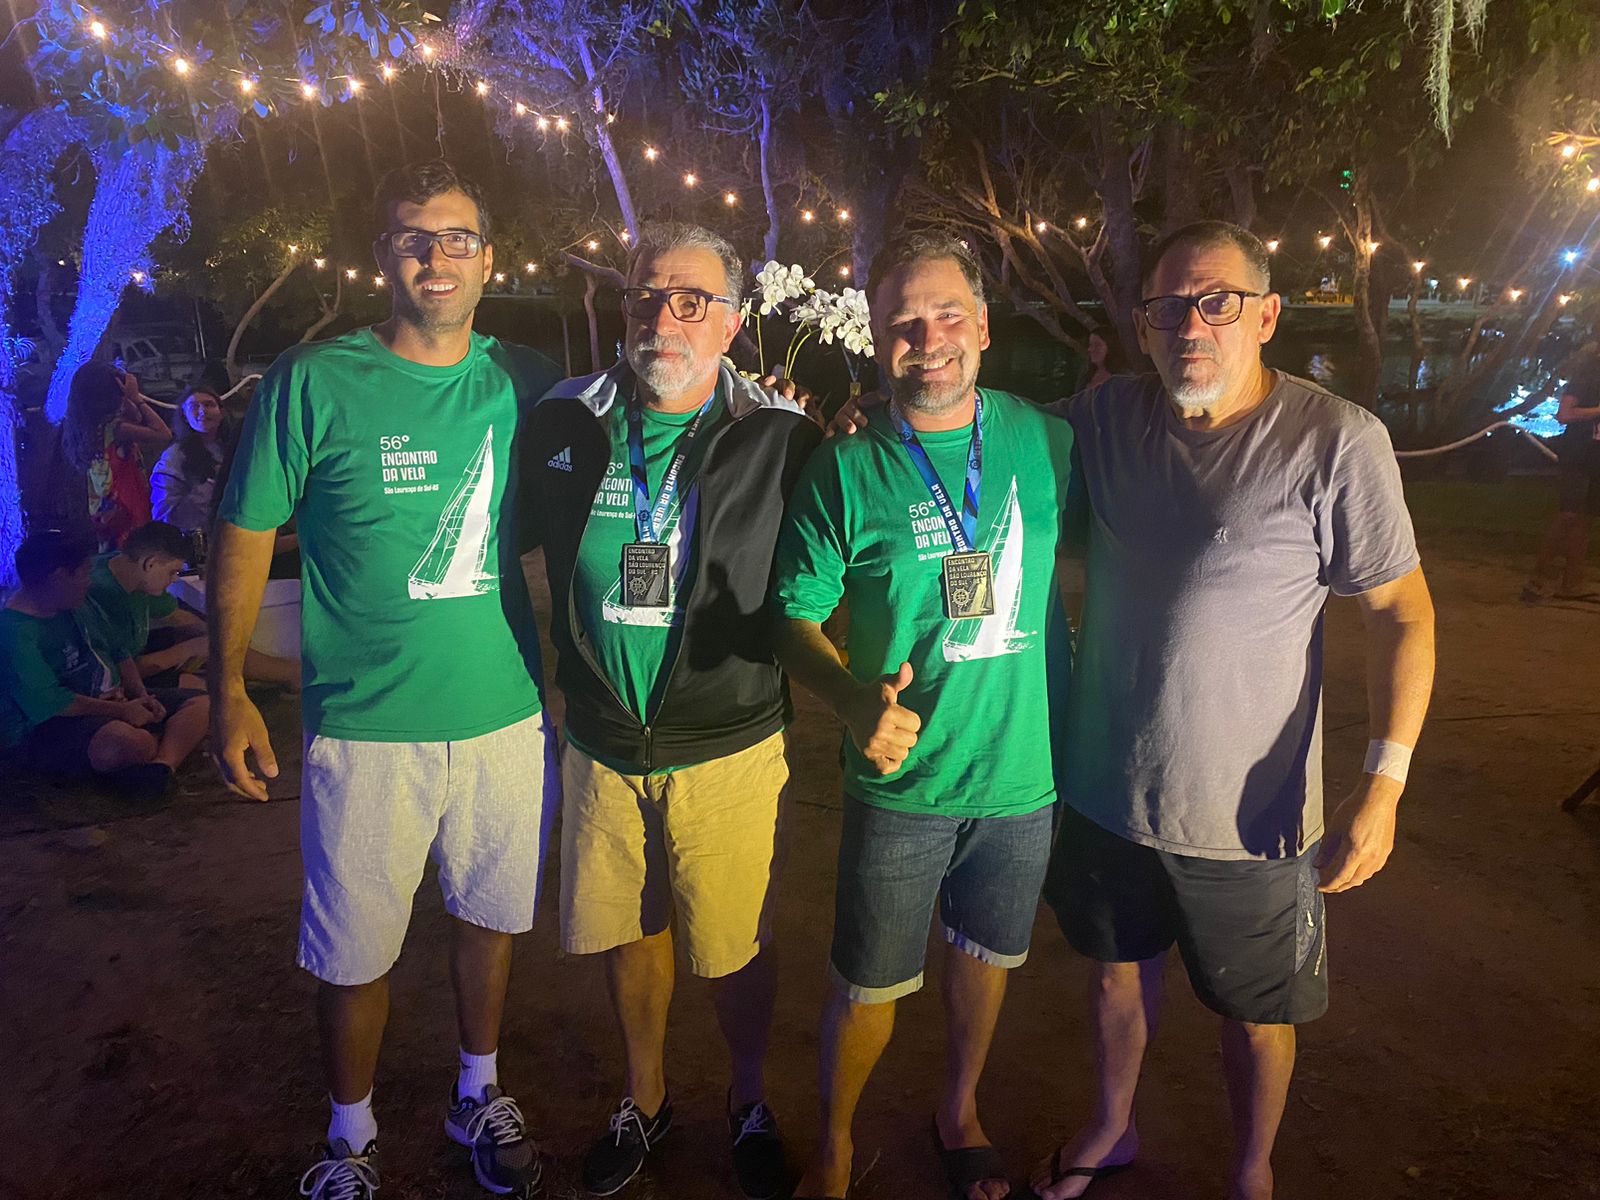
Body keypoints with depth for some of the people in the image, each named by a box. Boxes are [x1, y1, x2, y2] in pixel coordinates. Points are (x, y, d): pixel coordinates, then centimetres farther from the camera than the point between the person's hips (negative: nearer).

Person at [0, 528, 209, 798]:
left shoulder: (78, 606, 11)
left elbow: (116, 652, 17)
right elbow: (46, 701, -25)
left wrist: (141, 696, 0)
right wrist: (120, 711, -22)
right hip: (44, 731, -10)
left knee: (200, 702, -3)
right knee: (129, 742, -42)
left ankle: (162, 764, -29)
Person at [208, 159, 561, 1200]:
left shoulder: (530, 385, 2)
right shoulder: (313, 383, -5)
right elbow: (246, 535, 0)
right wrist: (231, 691, -3)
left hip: (509, 716, 3)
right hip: (367, 729, -2)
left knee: (489, 917, 18)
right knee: (355, 952, 9)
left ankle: (479, 1095, 43)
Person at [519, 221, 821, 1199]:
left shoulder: (781, 438, -8)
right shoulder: (563, 422, 0)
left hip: (729, 746, -3)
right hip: (603, 744, 3)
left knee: (738, 945, 10)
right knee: (627, 933, 18)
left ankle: (751, 1105, 40)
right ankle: (646, 1100, 45)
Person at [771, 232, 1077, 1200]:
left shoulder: (1047, 440, -4)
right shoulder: (845, 470, -11)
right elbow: (795, 617, -6)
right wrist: (855, 700, -23)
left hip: (1025, 767, 3)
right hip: (903, 780, -2)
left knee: (988, 954, 22)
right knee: (870, 985, 10)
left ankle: (962, 1110, 50)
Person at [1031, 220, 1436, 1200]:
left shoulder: (1337, 441, -15)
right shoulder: (1107, 418, -3)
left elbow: (1402, 610, -11)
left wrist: (1385, 784, -18)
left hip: (1248, 814, -3)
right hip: (1105, 788, 4)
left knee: (1257, 1011, 16)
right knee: (1119, 969, 24)